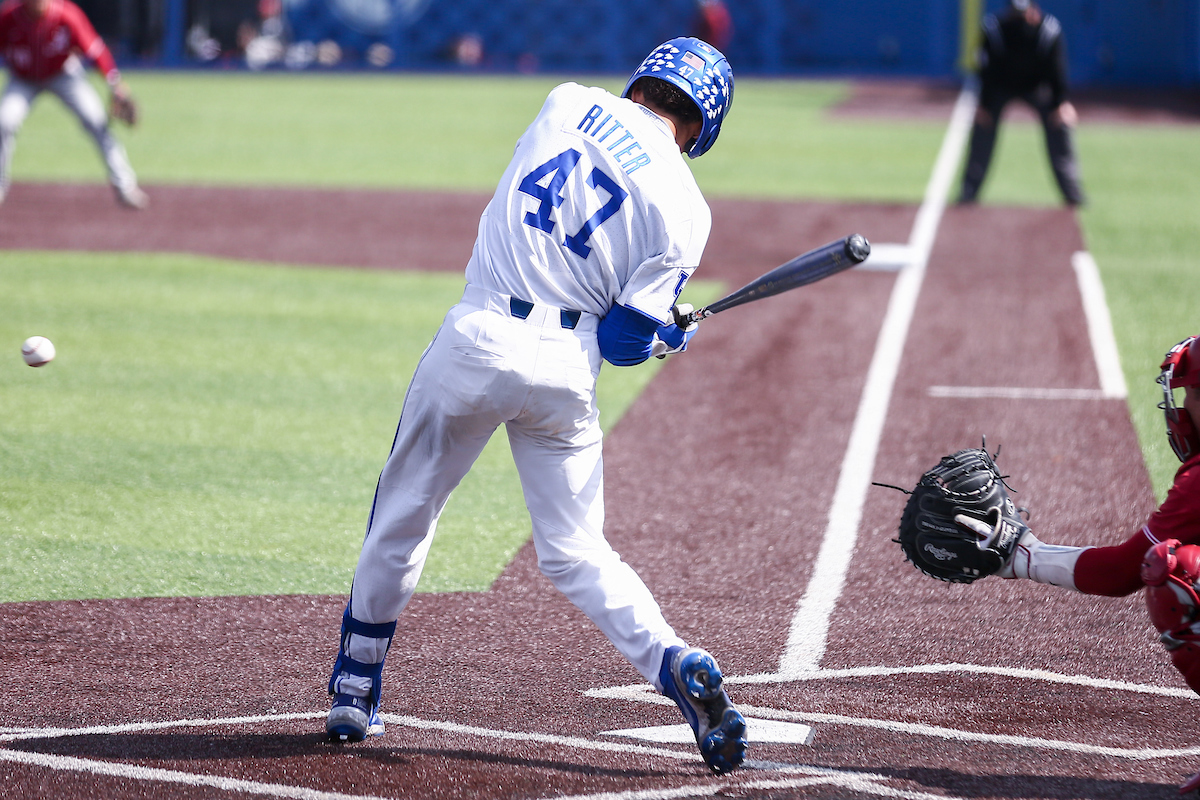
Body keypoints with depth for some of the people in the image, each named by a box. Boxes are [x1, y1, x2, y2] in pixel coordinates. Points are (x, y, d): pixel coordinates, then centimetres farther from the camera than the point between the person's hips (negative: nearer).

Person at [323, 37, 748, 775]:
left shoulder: (570, 102, 5)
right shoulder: (683, 207, -1)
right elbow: (624, 341, -4)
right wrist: (668, 335, 19)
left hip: (478, 339, 0)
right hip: (566, 368, 0)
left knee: (403, 517, 17)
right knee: (577, 551, 11)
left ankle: (356, 692, 25)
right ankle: (677, 665, -10)